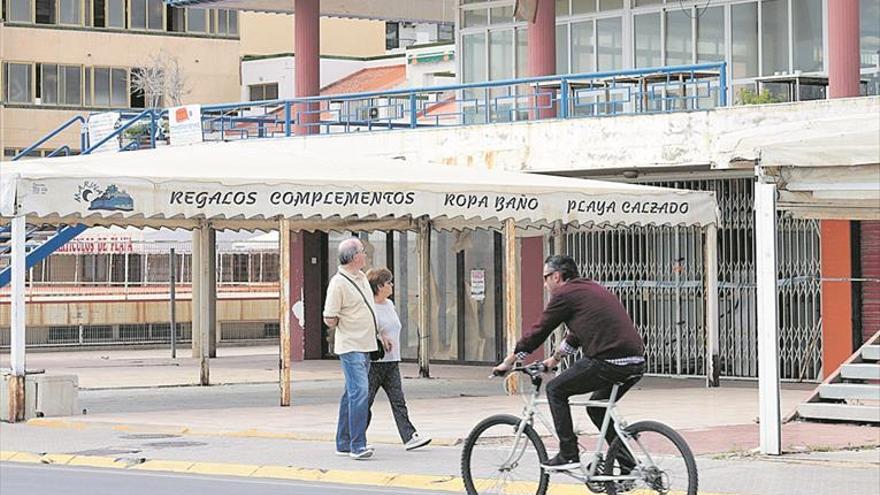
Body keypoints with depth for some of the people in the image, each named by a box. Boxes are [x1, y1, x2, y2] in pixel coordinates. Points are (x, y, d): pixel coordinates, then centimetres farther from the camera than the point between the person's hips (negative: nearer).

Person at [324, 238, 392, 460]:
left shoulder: (362, 277, 12)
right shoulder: (338, 283, -16)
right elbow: (330, 320, -14)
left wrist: (381, 334, 24)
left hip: (365, 345, 9)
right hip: (350, 347, -9)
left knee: (352, 394, 12)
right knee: (359, 392, -16)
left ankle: (344, 443, 18)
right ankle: (357, 445, -18)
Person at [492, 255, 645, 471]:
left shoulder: (565, 295, 0)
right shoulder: (591, 289, 26)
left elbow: (538, 331, 5)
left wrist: (508, 362, 15)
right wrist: (554, 359, 49)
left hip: (608, 362, -9)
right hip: (637, 363, 9)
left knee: (555, 389, 8)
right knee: (597, 408, 26)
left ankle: (568, 454, 5)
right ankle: (627, 466, 21)